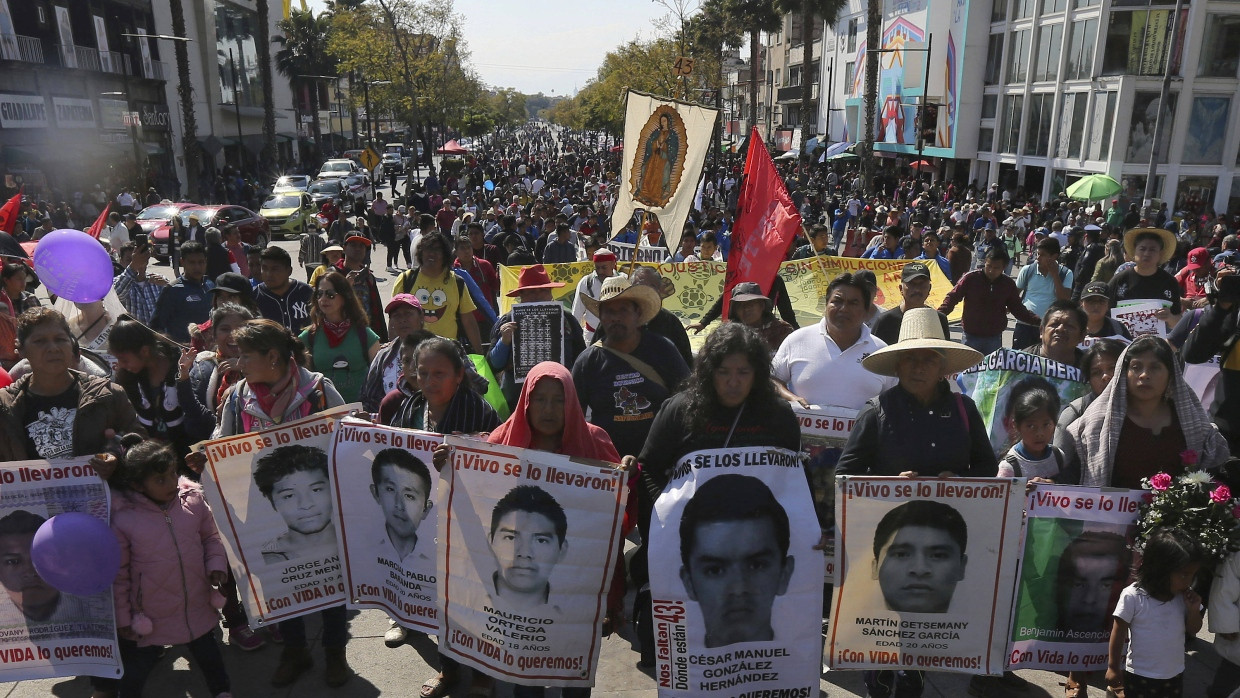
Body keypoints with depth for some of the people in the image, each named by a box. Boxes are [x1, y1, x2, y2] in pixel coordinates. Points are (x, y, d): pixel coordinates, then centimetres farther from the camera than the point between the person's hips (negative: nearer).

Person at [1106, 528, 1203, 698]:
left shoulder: (1184, 596, -6)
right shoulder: (1133, 596, -20)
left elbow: (1193, 630, 5)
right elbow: (1119, 633, -12)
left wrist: (1193, 610, -14)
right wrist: (1113, 667, -7)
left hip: (1175, 674, 5)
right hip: (1140, 675, -5)